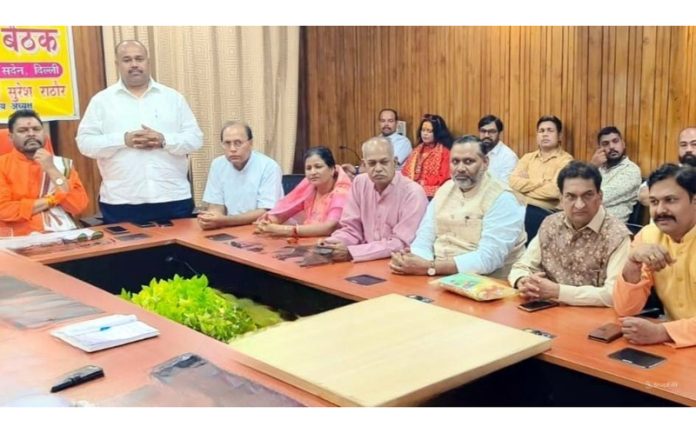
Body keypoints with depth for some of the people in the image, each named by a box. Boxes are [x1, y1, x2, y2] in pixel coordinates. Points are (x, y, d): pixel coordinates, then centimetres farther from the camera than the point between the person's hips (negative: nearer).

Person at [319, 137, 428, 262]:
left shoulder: (413, 193, -13)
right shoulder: (359, 183, 3)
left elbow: (400, 244, -18)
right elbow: (351, 230, 8)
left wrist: (350, 252, -24)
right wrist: (332, 244, -14)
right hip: (366, 261, 5)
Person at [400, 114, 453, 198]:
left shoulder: (444, 152, 3)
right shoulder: (417, 150, 24)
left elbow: (444, 178, -4)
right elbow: (406, 170, 17)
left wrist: (423, 182, -11)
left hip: (430, 192, -4)